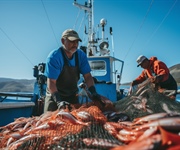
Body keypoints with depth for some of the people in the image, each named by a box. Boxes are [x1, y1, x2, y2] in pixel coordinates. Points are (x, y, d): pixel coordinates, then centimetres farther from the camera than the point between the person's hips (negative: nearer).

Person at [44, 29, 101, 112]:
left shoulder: (81, 55, -8)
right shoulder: (54, 57, -22)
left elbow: (87, 76, -9)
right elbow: (51, 82, -26)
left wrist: (93, 93, -23)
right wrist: (59, 101, -37)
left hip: (72, 96, 4)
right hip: (55, 95, -4)